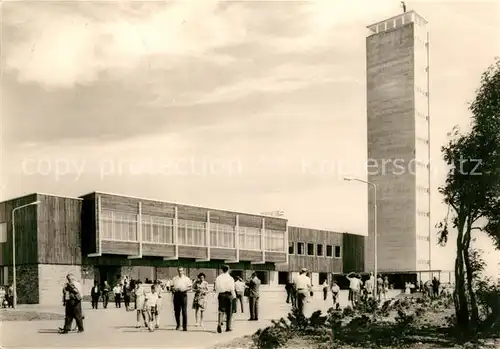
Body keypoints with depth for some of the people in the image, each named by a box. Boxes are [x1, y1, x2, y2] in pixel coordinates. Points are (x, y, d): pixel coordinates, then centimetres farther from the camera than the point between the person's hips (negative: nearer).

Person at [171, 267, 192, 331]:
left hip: (183, 295, -3)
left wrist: (185, 289, -12)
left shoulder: (186, 279, 7)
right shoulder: (174, 279, 15)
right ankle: (178, 325, 20)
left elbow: (190, 287, 5)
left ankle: (185, 326, -5)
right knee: (177, 311, 5)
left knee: (184, 311, -6)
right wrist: (173, 289, -6)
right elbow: (172, 287, 16)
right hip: (176, 295, 3)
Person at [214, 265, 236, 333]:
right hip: (228, 294, -2)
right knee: (228, 312, 8)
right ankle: (228, 327, 13)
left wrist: (217, 294, 14)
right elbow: (232, 289, -9)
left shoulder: (218, 278, 4)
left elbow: (216, 288, 4)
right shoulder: (230, 278, -7)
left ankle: (219, 323, -23)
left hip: (220, 295, 2)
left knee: (221, 310, 2)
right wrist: (234, 296, 1)